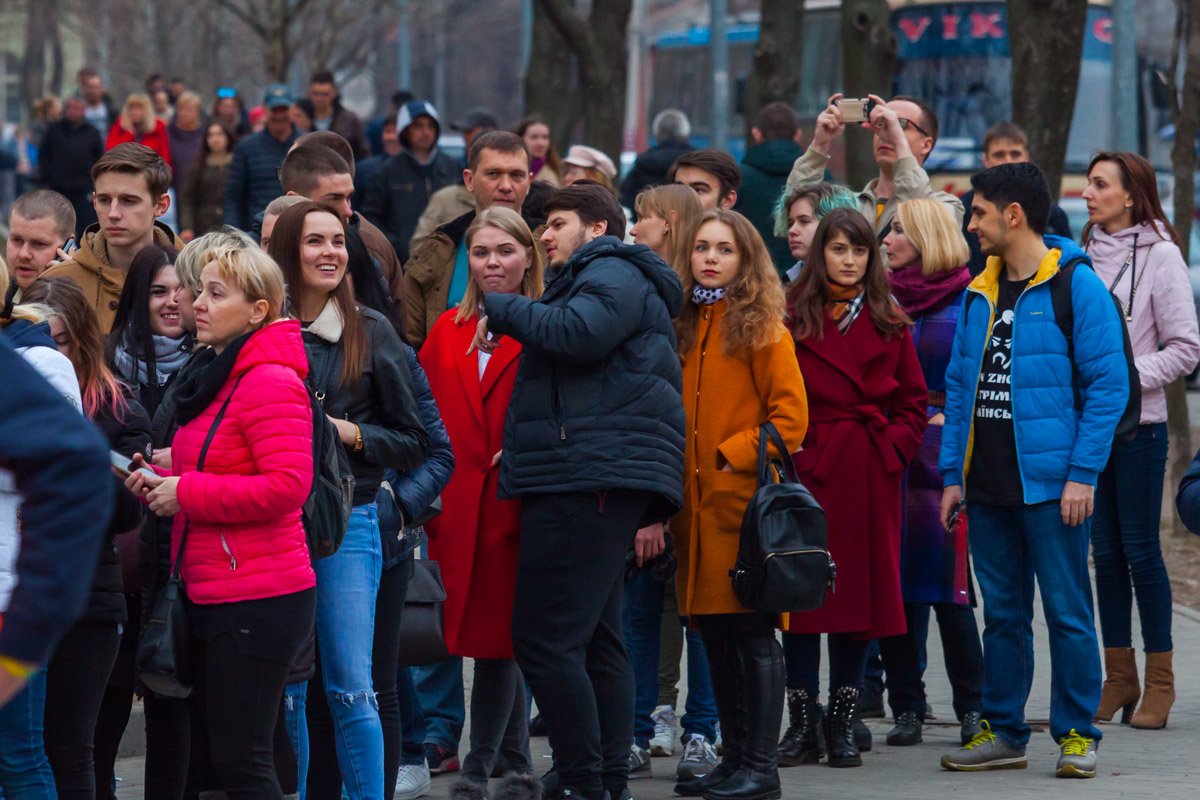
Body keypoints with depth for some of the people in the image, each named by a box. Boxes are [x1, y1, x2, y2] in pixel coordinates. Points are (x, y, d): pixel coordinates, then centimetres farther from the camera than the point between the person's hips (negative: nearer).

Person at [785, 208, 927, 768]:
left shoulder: (889, 323, 10)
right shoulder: (792, 318, 2)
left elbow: (913, 402, 11)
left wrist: (893, 450, -3)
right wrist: (790, 451, -11)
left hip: (869, 476, 2)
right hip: (808, 468, -2)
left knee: (863, 590, 3)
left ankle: (843, 722, 10)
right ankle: (804, 718, 4)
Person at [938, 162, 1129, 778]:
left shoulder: (1076, 286, -7)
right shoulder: (980, 294, 13)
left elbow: (1108, 386, -9)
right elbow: (959, 387, 17)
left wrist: (1082, 474, -14)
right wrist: (953, 473, 10)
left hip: (1051, 486, -6)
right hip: (988, 485, 6)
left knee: (1066, 612, -1)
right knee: (1002, 613, 11)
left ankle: (1077, 734, 6)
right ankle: (1003, 732, 18)